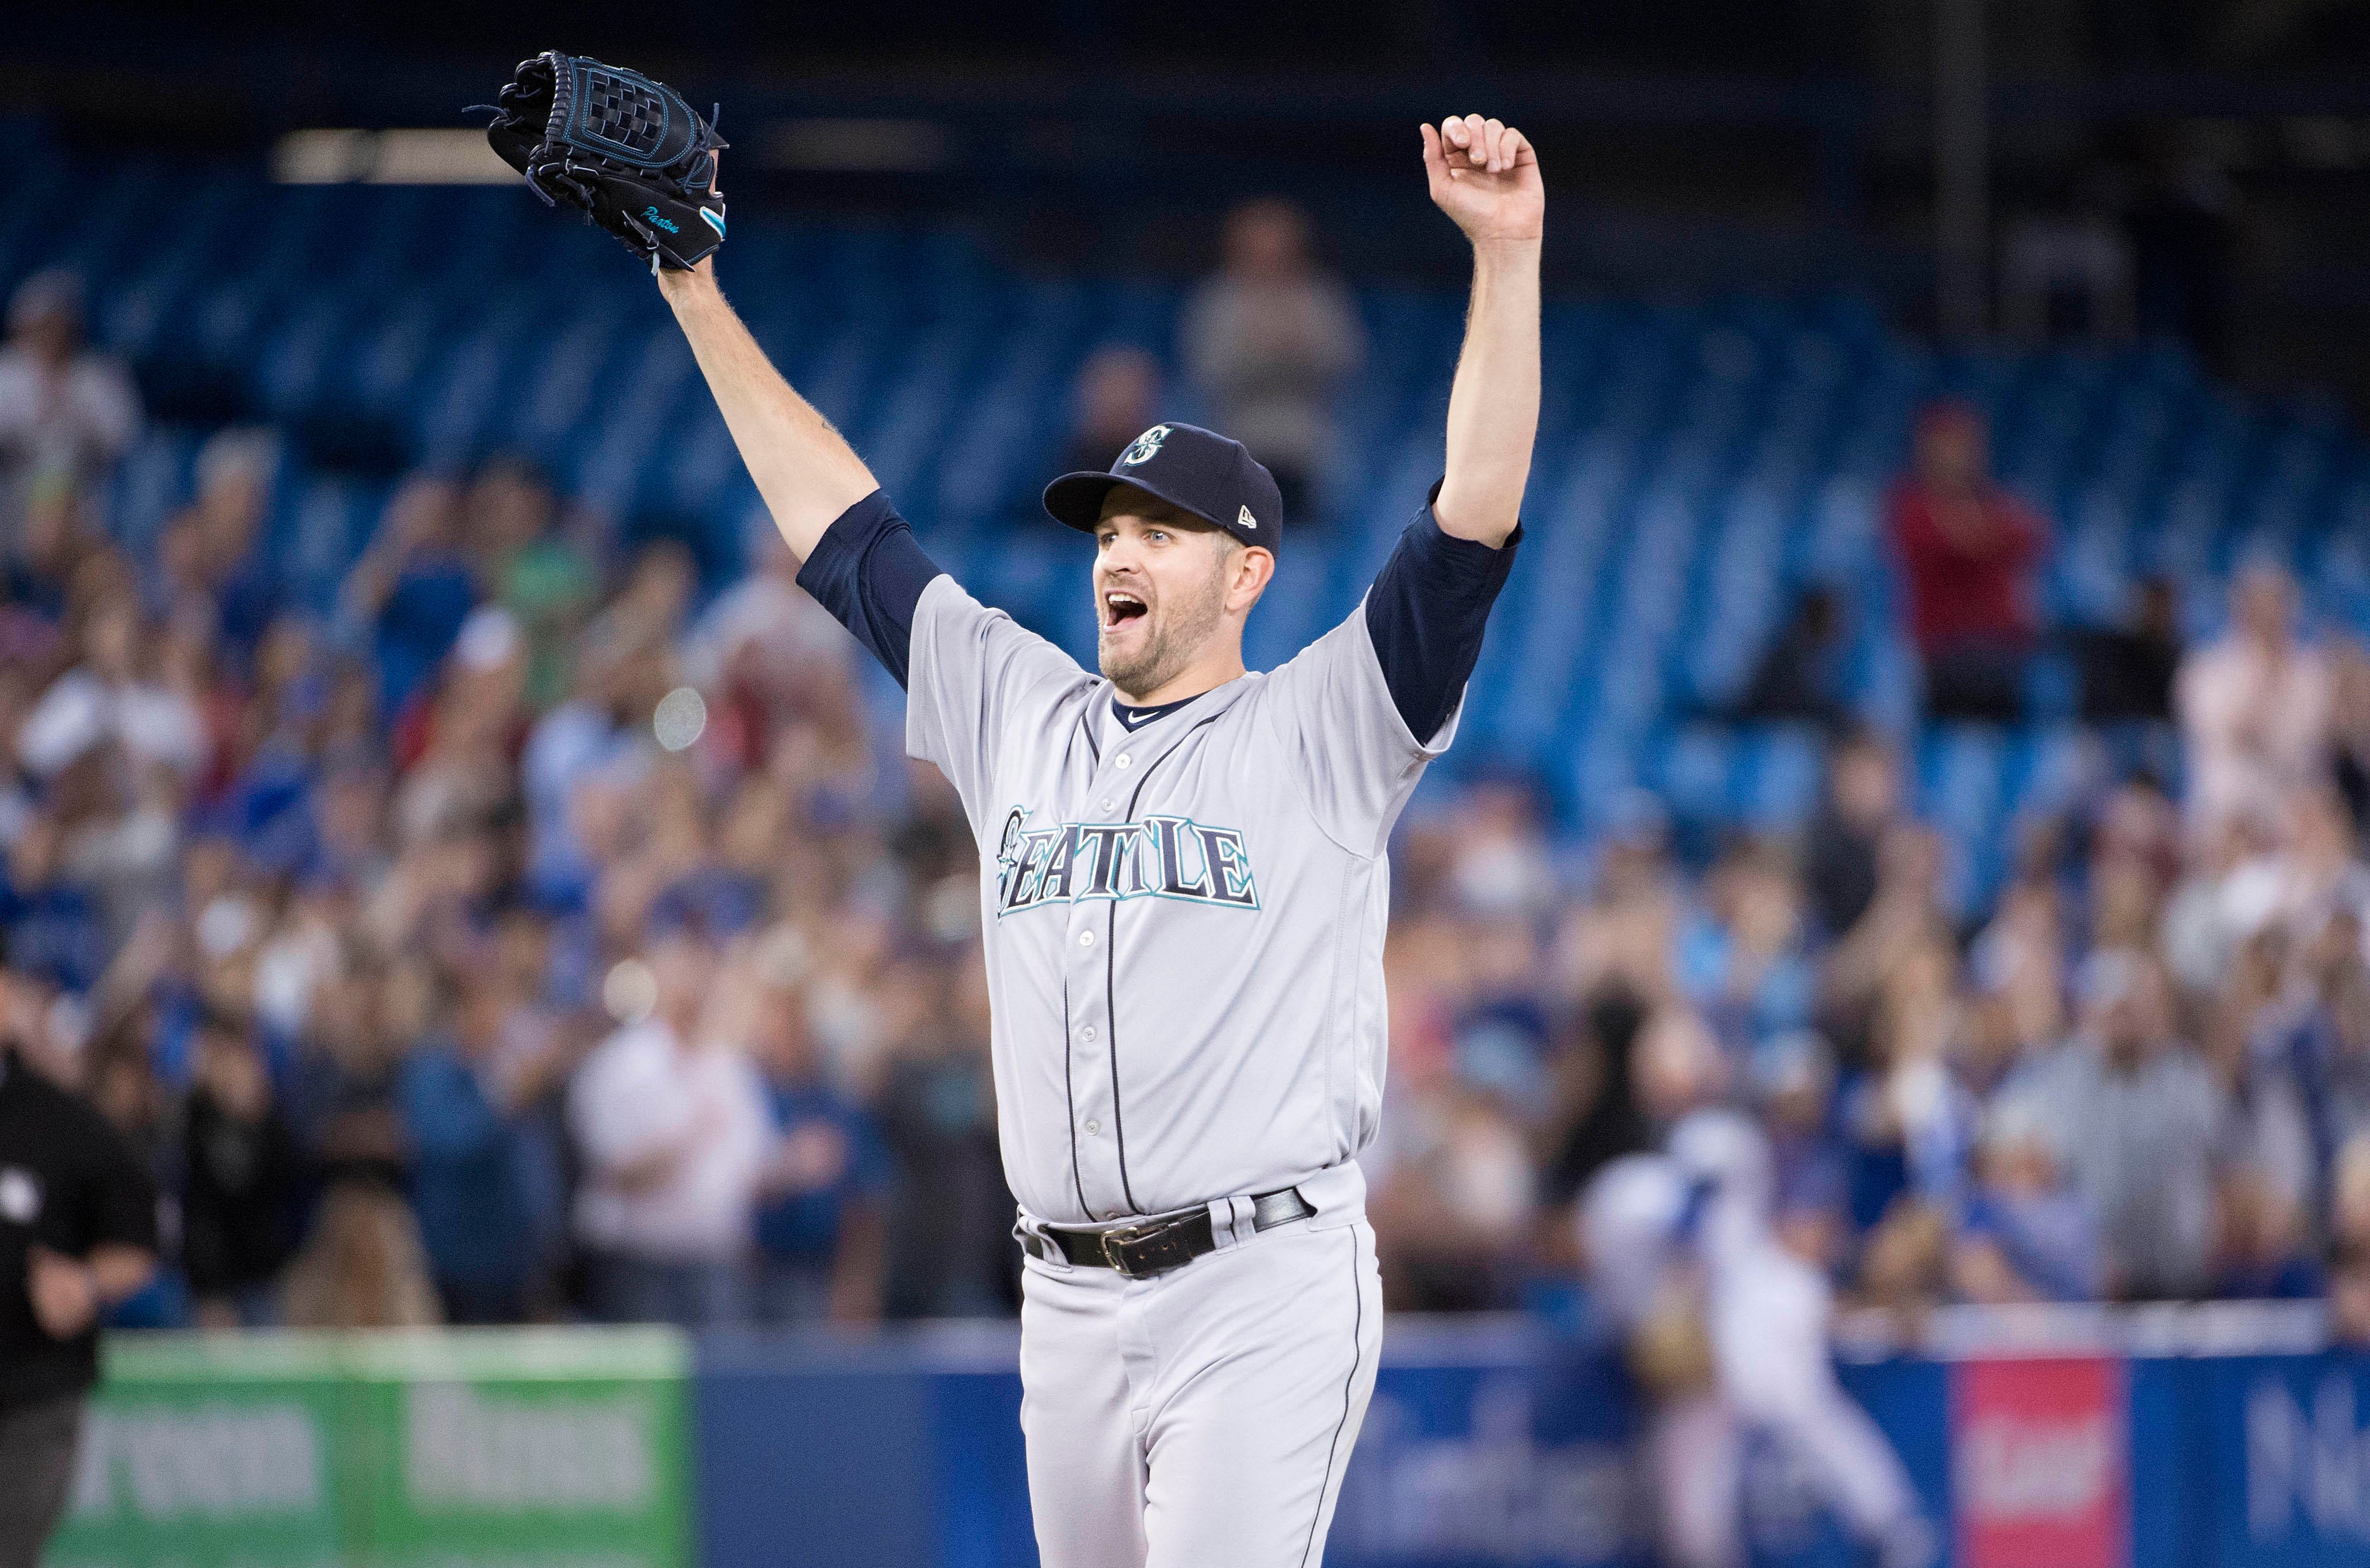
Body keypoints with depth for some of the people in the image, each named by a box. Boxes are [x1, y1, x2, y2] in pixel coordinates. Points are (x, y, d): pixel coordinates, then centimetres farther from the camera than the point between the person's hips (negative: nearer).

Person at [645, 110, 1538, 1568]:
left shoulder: (1320, 728, 1)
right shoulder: (1019, 713, 17)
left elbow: (1473, 524, -9)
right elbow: (842, 524, 22)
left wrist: (1507, 256, -18)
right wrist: (698, 298, 21)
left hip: (1265, 1291, -6)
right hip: (1070, 1301, 6)